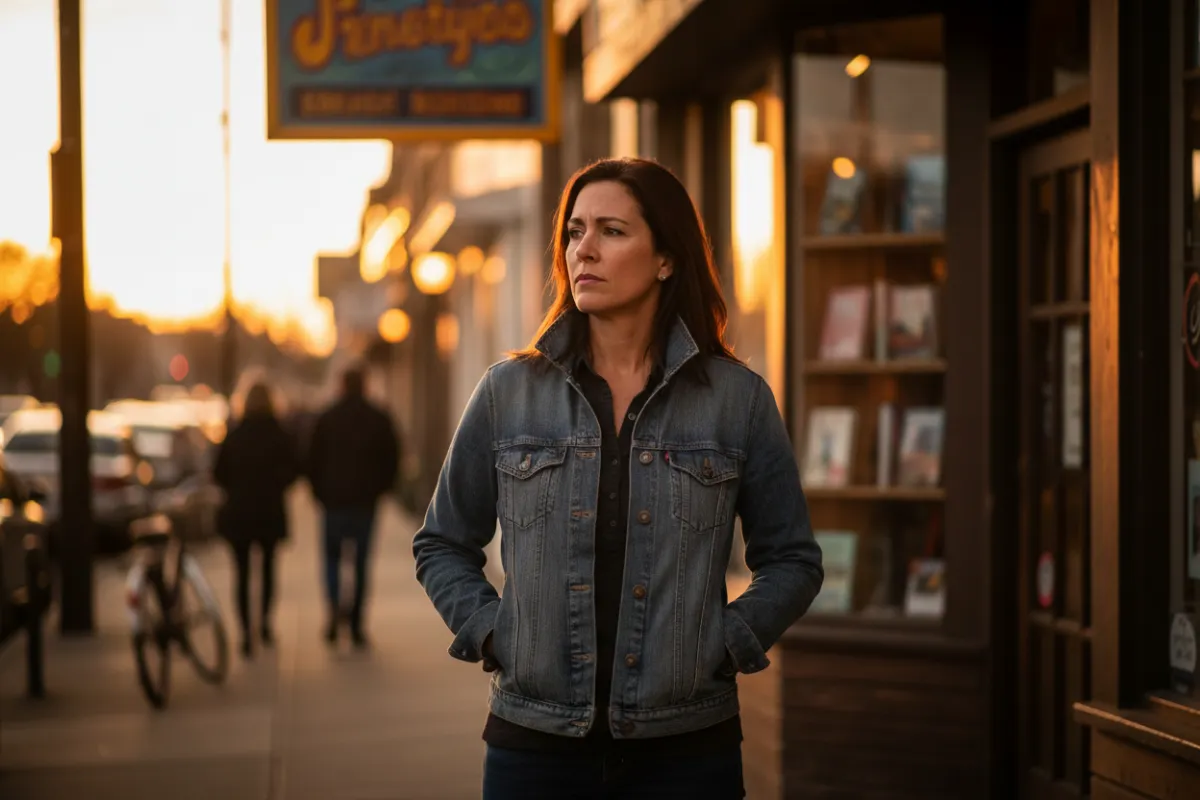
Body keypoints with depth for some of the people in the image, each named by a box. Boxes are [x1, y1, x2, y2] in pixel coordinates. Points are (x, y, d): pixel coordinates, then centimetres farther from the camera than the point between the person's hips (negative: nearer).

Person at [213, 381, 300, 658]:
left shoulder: (233, 436, -3)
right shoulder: (279, 436, -6)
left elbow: (218, 473, -2)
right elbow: (293, 471, -8)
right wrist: (275, 487, 9)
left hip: (238, 511, 0)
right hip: (270, 511, 0)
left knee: (243, 571, 4)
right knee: (268, 565, 21)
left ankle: (246, 632, -4)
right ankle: (265, 621, 12)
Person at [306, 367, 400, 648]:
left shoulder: (326, 419, -1)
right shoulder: (379, 420, 1)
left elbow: (313, 459, 0)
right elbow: (392, 458, 2)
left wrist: (319, 492, 11)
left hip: (334, 500, 0)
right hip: (365, 501, 1)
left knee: (332, 556, 13)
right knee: (361, 562, 8)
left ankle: (334, 606, -14)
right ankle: (356, 626, 6)